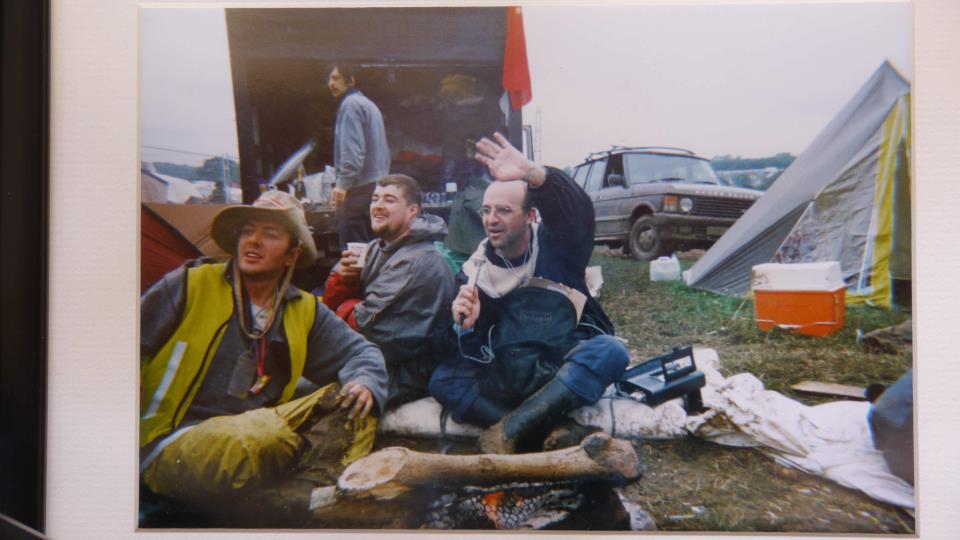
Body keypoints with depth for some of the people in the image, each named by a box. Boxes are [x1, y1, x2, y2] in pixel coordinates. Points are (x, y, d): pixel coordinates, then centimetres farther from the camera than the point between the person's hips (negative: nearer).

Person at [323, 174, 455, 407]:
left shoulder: (421, 263, -21)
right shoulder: (376, 248, 8)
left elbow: (368, 324, -21)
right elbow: (331, 303, 8)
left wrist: (346, 308, -1)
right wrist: (343, 277, -12)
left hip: (401, 377, -8)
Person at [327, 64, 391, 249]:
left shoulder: (350, 104, -7)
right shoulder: (369, 104, 23)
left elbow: (353, 149, -19)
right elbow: (383, 151, 25)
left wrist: (343, 183, -24)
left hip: (359, 188, -10)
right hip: (377, 184, 10)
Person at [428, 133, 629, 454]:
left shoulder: (555, 245, 2)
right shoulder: (475, 271, 7)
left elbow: (578, 211, -23)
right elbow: (468, 356, 7)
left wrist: (532, 173, -40)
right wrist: (466, 326, -17)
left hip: (567, 373, -1)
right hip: (508, 378, 2)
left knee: (610, 351, -32)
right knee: (442, 379, -22)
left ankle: (509, 431, -35)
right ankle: (553, 434, -34)